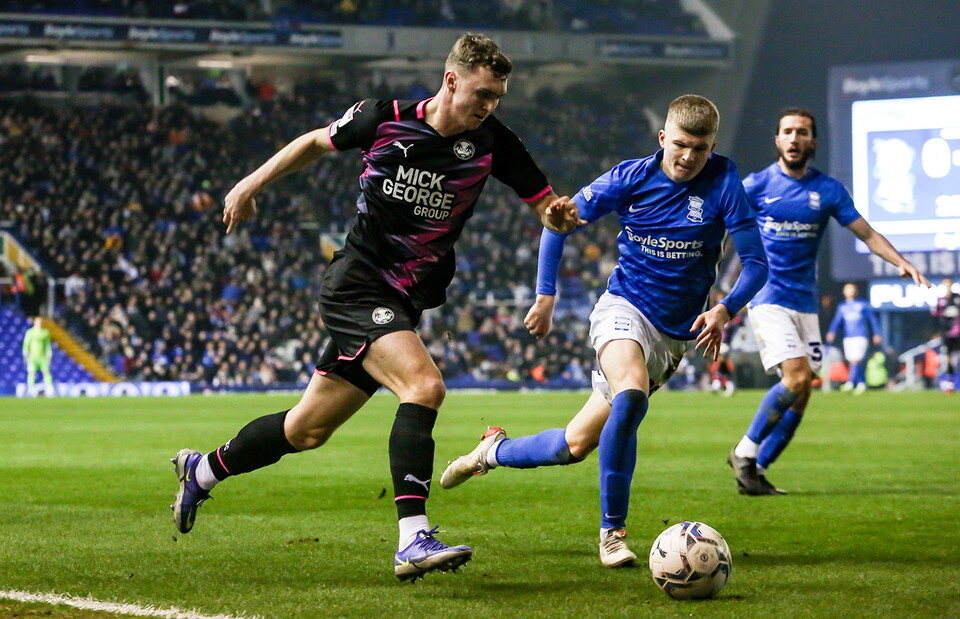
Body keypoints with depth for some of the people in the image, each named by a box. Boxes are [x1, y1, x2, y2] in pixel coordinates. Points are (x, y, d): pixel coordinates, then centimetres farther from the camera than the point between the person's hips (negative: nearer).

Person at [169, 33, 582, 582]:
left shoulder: (492, 142, -3)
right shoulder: (384, 120, -8)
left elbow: (547, 206, 1)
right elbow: (318, 142, 11)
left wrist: (559, 215, -22)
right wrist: (252, 184, 12)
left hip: (404, 304, 5)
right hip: (357, 284, -5)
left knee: (309, 429, 13)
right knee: (424, 385, -28)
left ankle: (202, 471, 38)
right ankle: (414, 540, -32)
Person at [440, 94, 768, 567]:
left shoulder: (722, 182, -9)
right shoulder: (632, 178, -7)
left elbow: (756, 261, -8)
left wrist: (725, 308, -26)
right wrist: (545, 296, 3)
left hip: (675, 334, 2)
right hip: (624, 308, -2)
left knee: (575, 445, 3)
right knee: (631, 394, -35)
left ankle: (494, 450, 33)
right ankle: (612, 531, -24)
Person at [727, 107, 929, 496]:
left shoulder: (828, 190, 6)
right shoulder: (757, 185, -2)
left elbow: (867, 234, 6)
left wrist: (899, 261, -9)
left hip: (805, 301, 4)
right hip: (768, 298, -4)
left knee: (800, 396, 0)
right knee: (797, 377, -21)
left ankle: (755, 470, 11)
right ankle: (745, 453, -7)